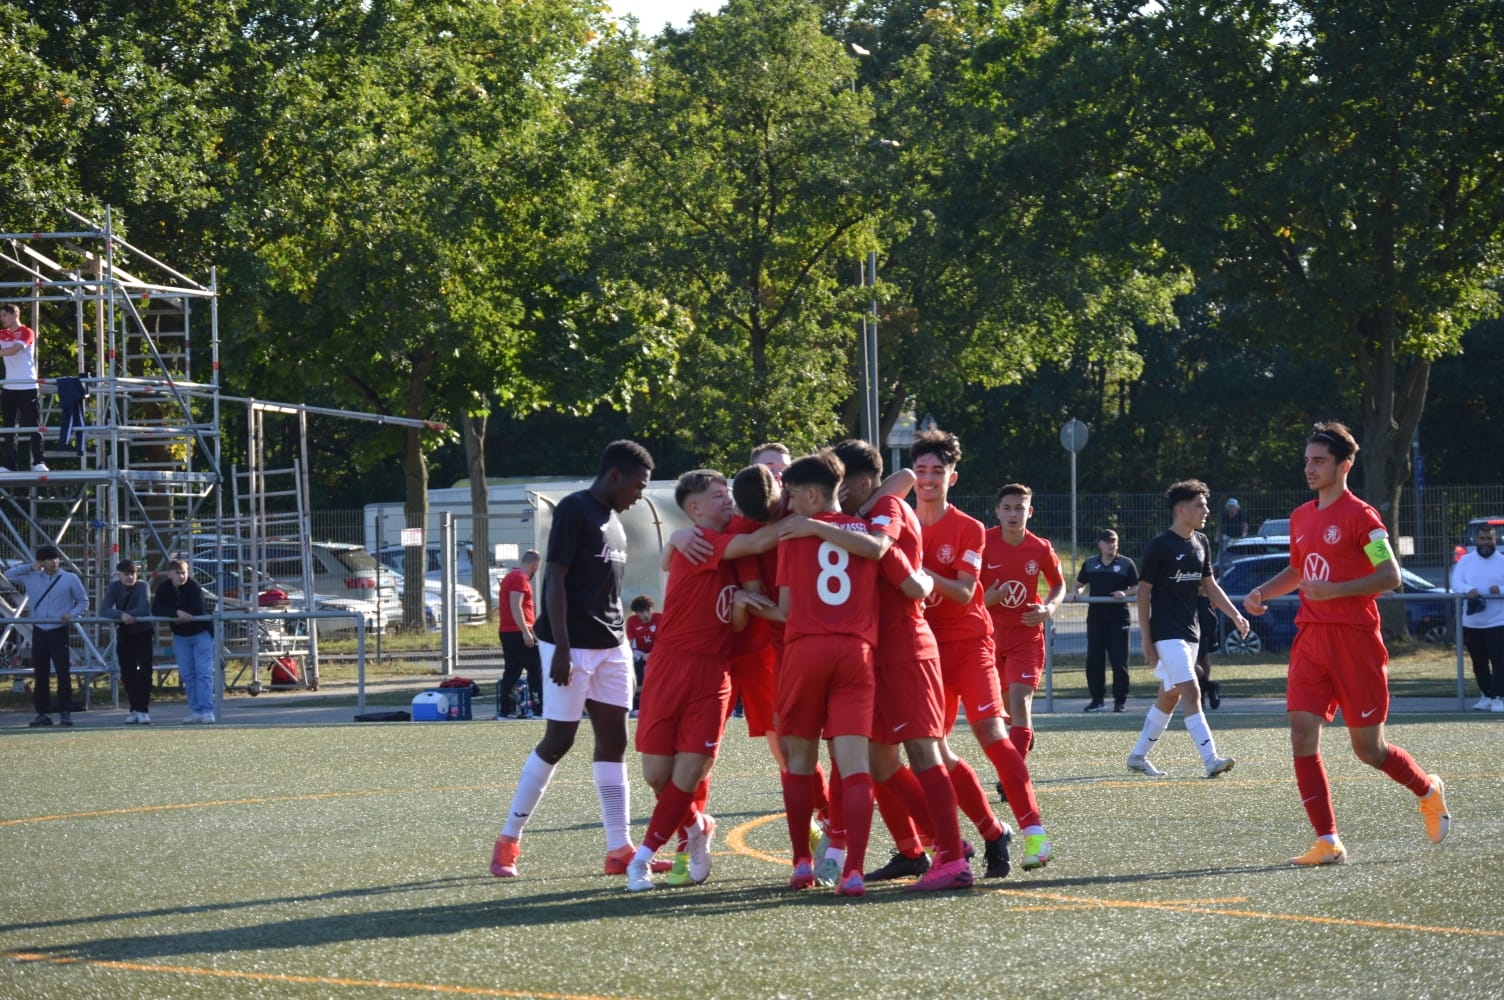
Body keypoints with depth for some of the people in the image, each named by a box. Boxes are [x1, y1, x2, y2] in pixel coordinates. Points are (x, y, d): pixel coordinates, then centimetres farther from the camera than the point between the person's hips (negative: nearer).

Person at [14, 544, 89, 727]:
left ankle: (65, 713, -4)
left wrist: (72, 614, -11)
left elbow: (83, 602, 7)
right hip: (38, 631, 3)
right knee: (40, 674, 4)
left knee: (63, 672, -7)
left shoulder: (70, 578, 2)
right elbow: (9, 576, 16)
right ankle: (43, 713, 8)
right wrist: (30, 568, 5)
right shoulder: (31, 578, 8)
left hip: (59, 631, -3)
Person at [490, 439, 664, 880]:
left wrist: (623, 646, 20)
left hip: (611, 646, 8)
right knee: (558, 741, -4)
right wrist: (561, 649, -20)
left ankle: (619, 850, 4)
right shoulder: (575, 509, -10)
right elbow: (555, 579, -15)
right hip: (574, 644, -8)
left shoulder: (613, 520, 16)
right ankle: (508, 840, 6)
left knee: (613, 741, 4)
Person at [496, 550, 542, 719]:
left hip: (506, 632, 10)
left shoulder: (510, 577, 20)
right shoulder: (520, 579, -12)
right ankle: (538, 705, -5)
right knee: (535, 668, -4)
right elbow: (515, 607, -20)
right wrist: (526, 632, -23)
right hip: (518, 633, -10)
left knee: (512, 671, 8)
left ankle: (506, 709, 5)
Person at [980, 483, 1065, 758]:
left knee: (1020, 701, -18)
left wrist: (1048, 609, -8)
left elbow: (1059, 585, 12)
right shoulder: (983, 543, -9)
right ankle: (1026, 735, 50)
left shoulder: (1041, 549, -5)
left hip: (1027, 631, -2)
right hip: (990, 631, 2)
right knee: (1004, 702, 16)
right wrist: (986, 599, -23)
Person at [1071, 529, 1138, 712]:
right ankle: (1097, 699, 9)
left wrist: (1125, 593, -15)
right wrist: (1076, 592, -1)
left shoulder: (1126, 564, 3)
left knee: (1119, 659, -3)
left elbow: (1137, 588, 4)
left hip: (1119, 618, -3)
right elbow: (1080, 584, 20)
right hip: (1095, 618, 3)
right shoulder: (1090, 564, 11)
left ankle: (1120, 699, 4)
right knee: (1094, 659, 1)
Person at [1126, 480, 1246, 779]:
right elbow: (1144, 591, -9)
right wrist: (1146, 639, -11)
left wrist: (1235, 615, 8)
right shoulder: (1160, 545, -11)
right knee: (1191, 693, -16)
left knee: (1169, 698, 12)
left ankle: (1138, 756, 24)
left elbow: (1209, 585, 19)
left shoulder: (1201, 543, 10)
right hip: (1166, 633, -8)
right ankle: (1211, 760, -22)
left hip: (1190, 631, 8)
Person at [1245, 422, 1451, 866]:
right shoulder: (1301, 517, 13)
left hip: (1355, 641, -6)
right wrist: (1263, 592, 11)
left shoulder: (1359, 516, -9)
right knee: (1302, 735, -8)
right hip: (1311, 640, 6)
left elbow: (1390, 576, -14)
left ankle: (1428, 790, 30)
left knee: (1368, 748, 0)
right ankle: (1327, 842, -5)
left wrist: (1333, 590, -23)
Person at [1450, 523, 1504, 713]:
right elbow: (1455, 583, -4)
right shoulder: (1465, 561, 8)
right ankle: (1486, 695, 18)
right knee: (1478, 662, 8)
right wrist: (1468, 590, -26)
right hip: (1471, 622, 2)